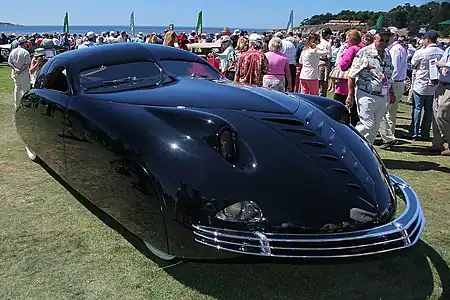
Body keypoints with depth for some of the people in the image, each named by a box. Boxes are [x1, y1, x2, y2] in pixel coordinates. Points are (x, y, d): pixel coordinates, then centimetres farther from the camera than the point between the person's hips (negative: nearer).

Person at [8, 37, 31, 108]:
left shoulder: (12, 51, 4)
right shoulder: (25, 52, -14)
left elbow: (9, 62, 1)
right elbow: (27, 64, -18)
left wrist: (15, 68, -9)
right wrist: (21, 70, -13)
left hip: (15, 73, 6)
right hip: (24, 73, -6)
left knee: (16, 88, 14)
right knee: (25, 88, 1)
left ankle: (16, 104, 22)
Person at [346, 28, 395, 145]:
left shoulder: (387, 54, 12)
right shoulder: (364, 53, -10)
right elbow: (352, 75, -11)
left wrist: (391, 92, 19)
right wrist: (350, 94, -13)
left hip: (382, 97, 7)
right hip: (366, 95, -7)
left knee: (375, 127, 10)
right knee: (367, 125, -10)